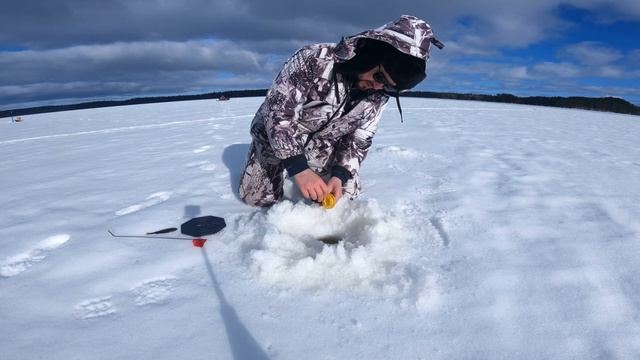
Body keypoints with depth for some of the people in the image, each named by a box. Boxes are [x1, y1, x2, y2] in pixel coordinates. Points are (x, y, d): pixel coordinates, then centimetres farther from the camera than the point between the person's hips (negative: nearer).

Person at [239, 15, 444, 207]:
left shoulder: (378, 96, -15)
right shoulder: (314, 59, -31)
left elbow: (359, 140, -8)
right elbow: (278, 110, -33)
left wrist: (339, 175, -26)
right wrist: (299, 169, -40)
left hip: (322, 145, 4)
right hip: (276, 135, -3)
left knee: (347, 191, 0)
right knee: (257, 197, -7)